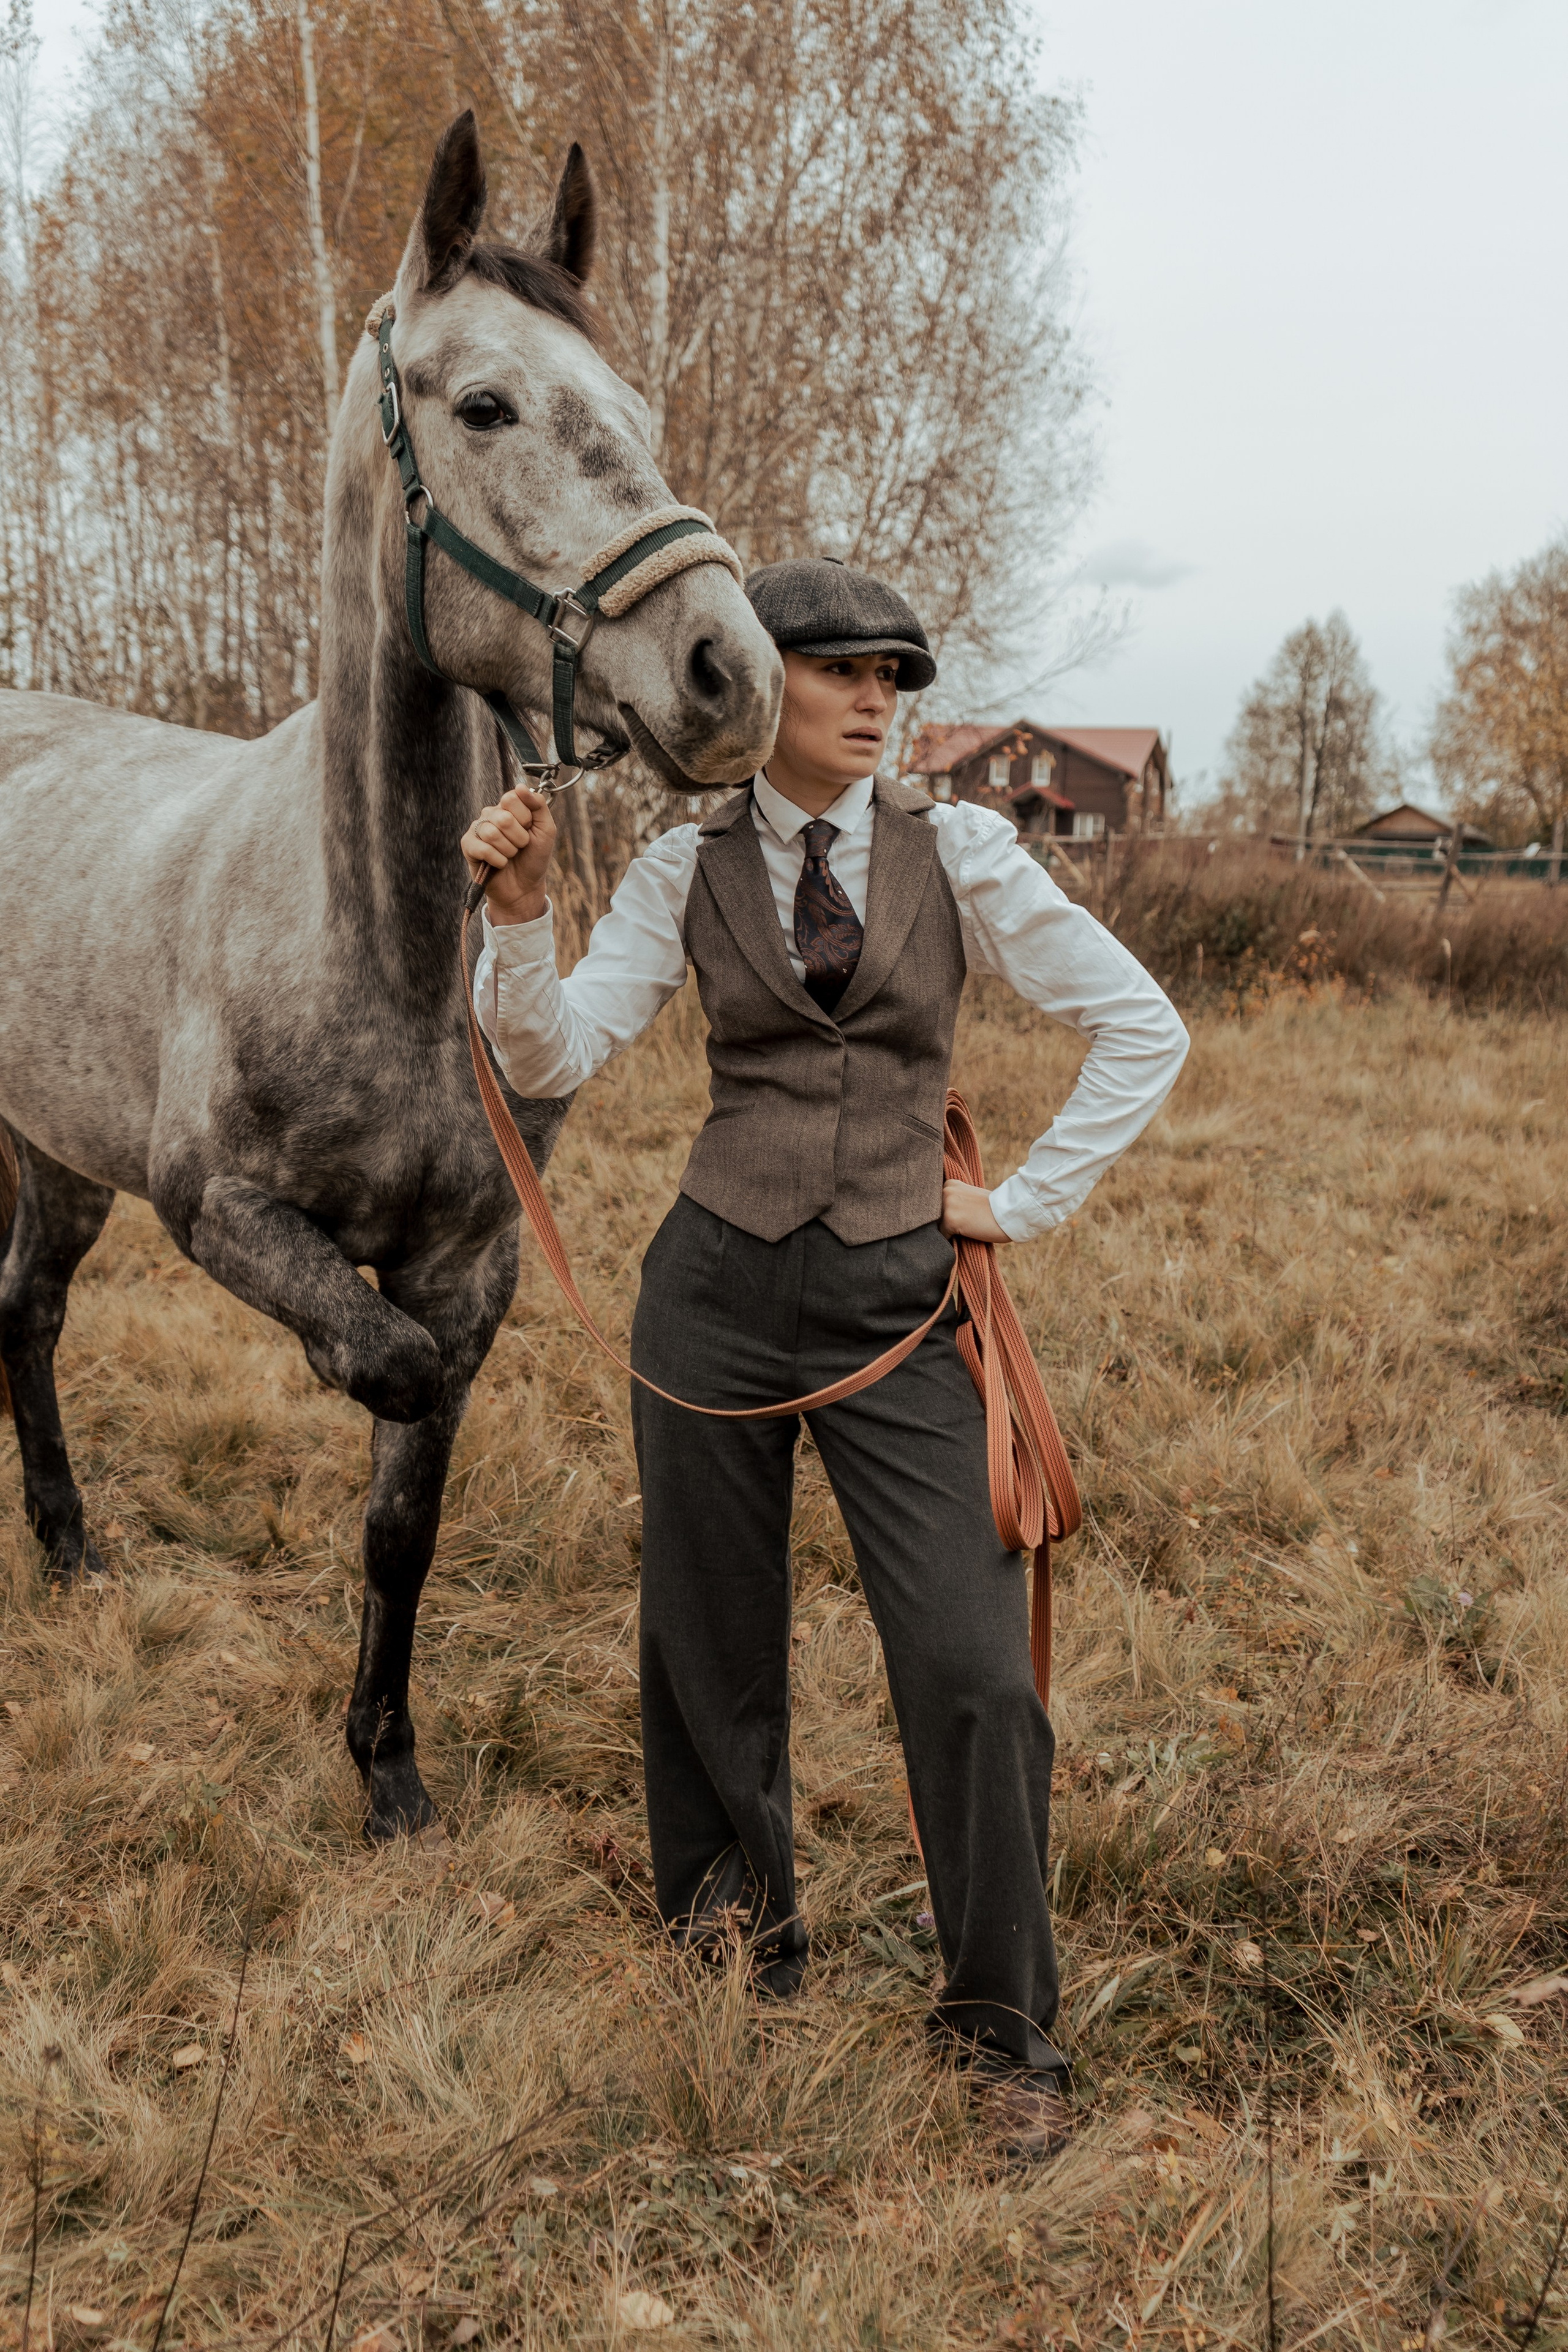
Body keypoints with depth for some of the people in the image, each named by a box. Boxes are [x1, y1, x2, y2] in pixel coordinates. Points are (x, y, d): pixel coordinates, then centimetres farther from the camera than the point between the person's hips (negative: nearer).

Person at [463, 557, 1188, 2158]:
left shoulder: (956, 853, 0)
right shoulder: (688, 868, 2)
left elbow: (1144, 1031, 3)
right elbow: (552, 1058, -6)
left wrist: (1026, 1204, 1)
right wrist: (518, 912, -22)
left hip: (894, 1306, -1)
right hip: (718, 1292, 1)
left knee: (972, 1668, -5)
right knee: (709, 1646, 12)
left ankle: (1002, 2025, 18)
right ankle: (734, 1947, 38)